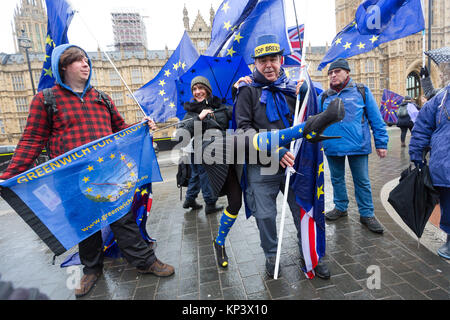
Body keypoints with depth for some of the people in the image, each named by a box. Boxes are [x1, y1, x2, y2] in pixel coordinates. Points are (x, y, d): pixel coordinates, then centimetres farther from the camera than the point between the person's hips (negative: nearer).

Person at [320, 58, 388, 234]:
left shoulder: (362, 92, 3)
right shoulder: (324, 97, 9)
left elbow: (376, 119, 2)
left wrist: (381, 143, -1)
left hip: (358, 146, -2)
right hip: (332, 147, 3)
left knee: (362, 181, 5)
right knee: (337, 179, 15)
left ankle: (366, 214, 20)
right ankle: (340, 207, 33)